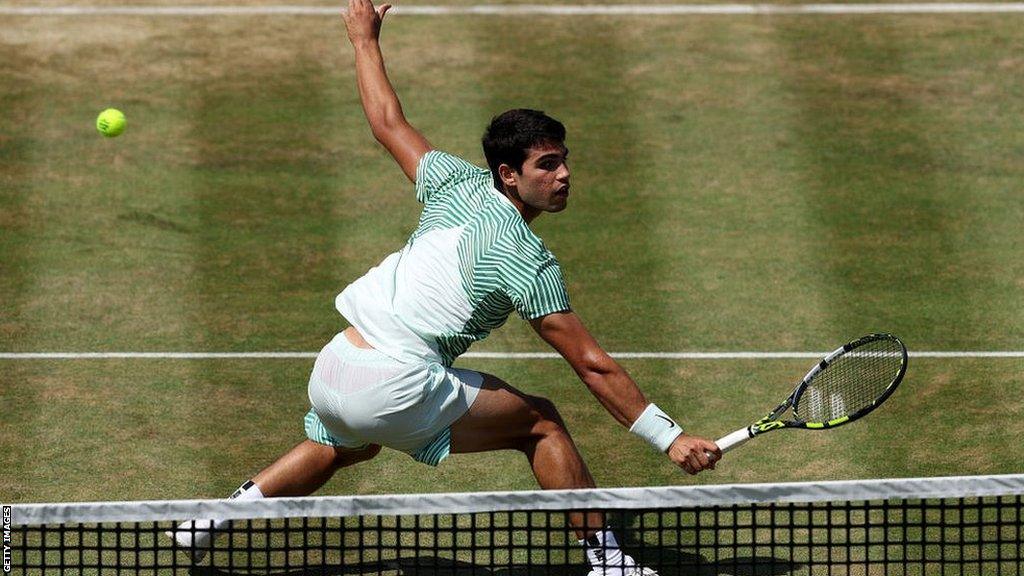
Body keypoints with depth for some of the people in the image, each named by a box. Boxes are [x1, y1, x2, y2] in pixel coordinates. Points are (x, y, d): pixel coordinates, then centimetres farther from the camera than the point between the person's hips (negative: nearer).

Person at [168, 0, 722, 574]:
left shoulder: (458, 184, 9)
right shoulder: (527, 258, -9)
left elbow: (388, 121, 25)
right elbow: (591, 364, -11)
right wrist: (671, 438, -10)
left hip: (329, 372, 7)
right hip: (398, 384, -7)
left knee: (344, 445, 40)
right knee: (541, 422, 5)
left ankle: (213, 520, 32)